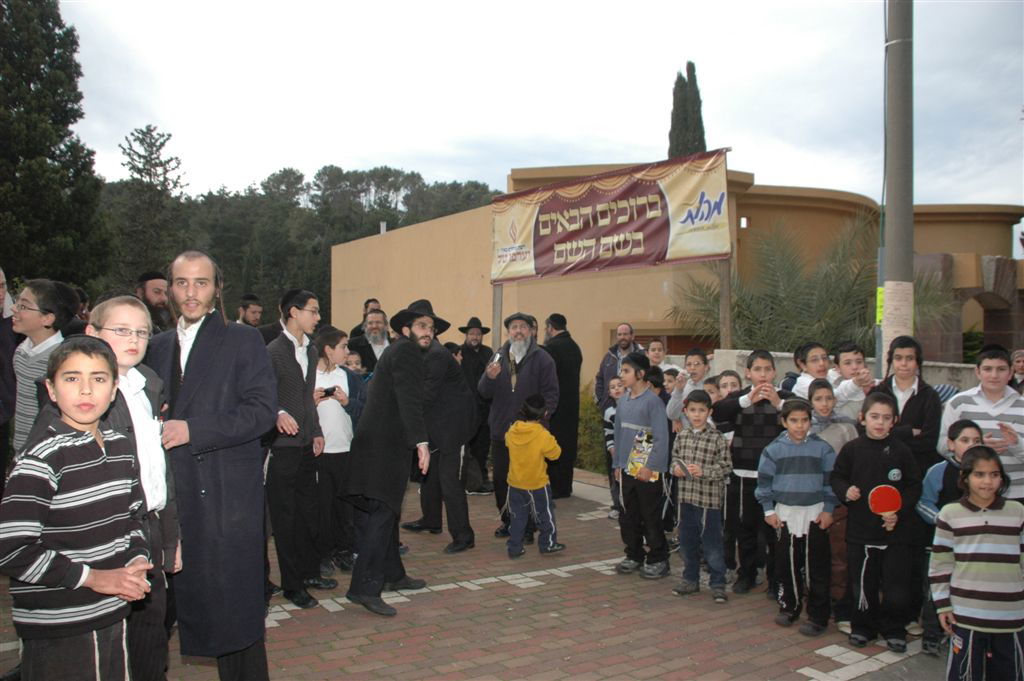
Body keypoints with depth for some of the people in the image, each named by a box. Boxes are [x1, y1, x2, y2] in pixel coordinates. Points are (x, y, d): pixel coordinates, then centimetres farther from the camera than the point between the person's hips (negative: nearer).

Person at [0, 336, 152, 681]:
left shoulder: (119, 446, 5)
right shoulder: (42, 460, -17)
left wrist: (136, 561, -3)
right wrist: (93, 577, -16)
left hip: (113, 615, 6)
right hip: (56, 632, -6)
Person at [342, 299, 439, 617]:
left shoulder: (397, 351, 21)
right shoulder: (406, 351, -10)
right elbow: (409, 399, -22)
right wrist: (421, 441, -28)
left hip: (381, 444, 11)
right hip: (385, 445, -11)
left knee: (386, 513, 18)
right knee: (382, 513, -11)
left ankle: (392, 574, 30)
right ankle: (365, 588, -11)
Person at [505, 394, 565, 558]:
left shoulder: (512, 431, -8)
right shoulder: (543, 435, -21)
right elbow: (555, 453, -10)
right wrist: (552, 442, 6)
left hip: (515, 483, 4)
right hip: (537, 484, -4)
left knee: (517, 516, 14)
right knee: (544, 514, 15)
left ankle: (514, 548, 17)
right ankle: (548, 544, 25)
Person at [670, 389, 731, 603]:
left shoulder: (717, 438, -9)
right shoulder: (682, 435, 6)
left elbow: (726, 466, -10)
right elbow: (675, 457, 15)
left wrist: (703, 471, -21)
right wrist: (676, 468, -6)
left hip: (709, 499, -5)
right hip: (686, 497, 5)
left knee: (712, 544, 3)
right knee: (687, 542, 15)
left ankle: (718, 584, 16)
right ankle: (690, 580, 30)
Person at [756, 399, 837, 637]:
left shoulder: (822, 448, -2)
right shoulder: (774, 449, -1)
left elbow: (831, 480, 2)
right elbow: (764, 480, 4)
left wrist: (828, 509, -1)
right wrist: (768, 510, 2)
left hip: (815, 514, -1)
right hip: (784, 514, 1)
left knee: (816, 567, 2)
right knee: (786, 564, 10)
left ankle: (817, 616, 12)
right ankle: (789, 606, 27)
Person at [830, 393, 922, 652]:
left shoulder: (901, 451, -4)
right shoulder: (852, 449, -2)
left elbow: (914, 487, 1)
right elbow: (837, 477, 8)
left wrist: (899, 512, -10)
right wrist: (845, 491, -12)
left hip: (894, 531, 0)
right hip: (859, 530, 1)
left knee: (896, 587, 5)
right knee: (862, 584, 11)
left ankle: (894, 631, 25)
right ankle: (863, 627, 28)